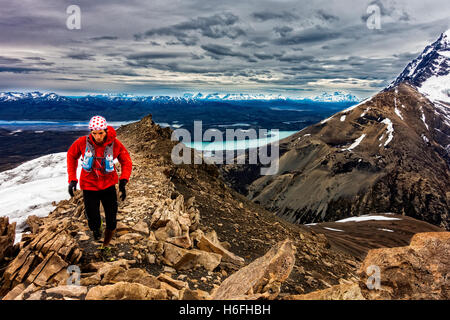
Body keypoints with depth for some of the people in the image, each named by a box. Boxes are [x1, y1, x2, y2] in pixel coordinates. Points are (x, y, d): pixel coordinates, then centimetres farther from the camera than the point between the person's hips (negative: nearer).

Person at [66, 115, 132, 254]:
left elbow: (126, 162, -2)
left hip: (108, 186, 1)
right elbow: (71, 156, 5)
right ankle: (96, 229, 38)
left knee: (111, 222, 2)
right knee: (94, 223, -2)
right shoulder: (82, 142, -15)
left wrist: (123, 183, -15)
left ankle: (106, 246, 31)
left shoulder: (115, 144, -16)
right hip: (89, 187, 0)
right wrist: (72, 179, -1)